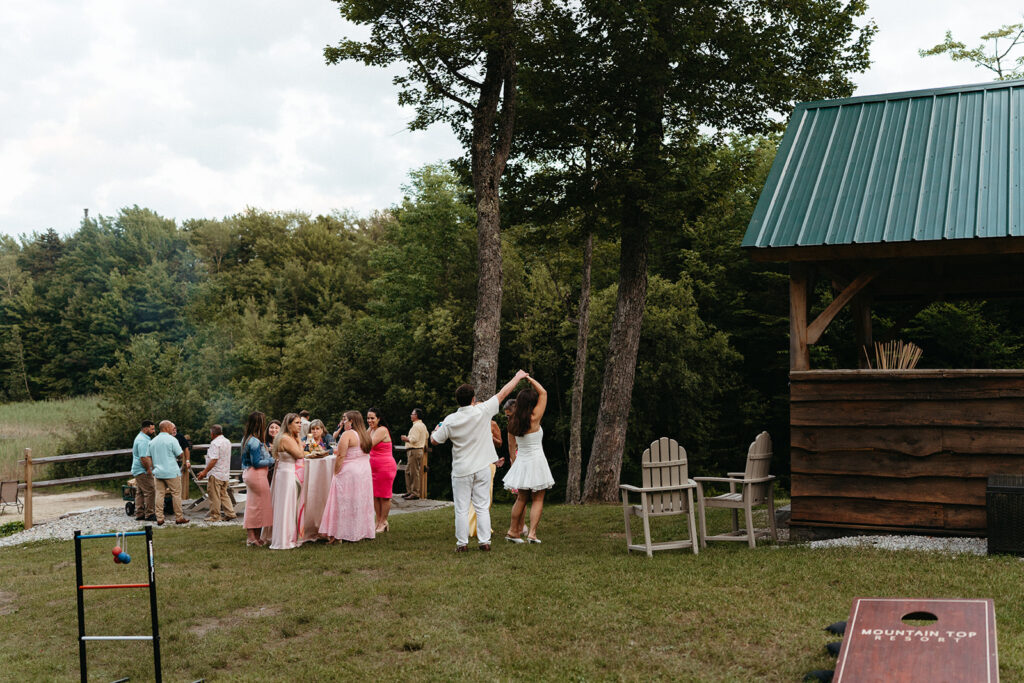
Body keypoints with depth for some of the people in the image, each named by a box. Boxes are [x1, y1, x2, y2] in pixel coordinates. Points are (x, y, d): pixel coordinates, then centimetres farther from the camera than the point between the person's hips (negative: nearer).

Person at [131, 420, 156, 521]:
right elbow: (143, 457, -25)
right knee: (150, 491, -9)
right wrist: (149, 469, -17)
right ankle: (149, 514, -6)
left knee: (140, 492, 12)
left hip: (138, 471, 11)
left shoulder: (141, 438, 17)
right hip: (143, 471, -11)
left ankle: (139, 514, 16)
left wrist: (149, 469, 21)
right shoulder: (143, 440, -18)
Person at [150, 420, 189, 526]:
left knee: (159, 494, 6)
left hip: (158, 473, 6)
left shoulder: (152, 441, 11)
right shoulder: (171, 440, -9)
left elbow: (149, 457, 16)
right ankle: (179, 518, 5)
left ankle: (159, 519, 5)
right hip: (172, 472, -6)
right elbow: (180, 455, -8)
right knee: (176, 494, 2)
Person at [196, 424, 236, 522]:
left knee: (214, 496, -1)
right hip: (225, 473, 9)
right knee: (224, 494, 15)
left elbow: (214, 460, -23)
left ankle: (215, 516, 3)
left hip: (216, 474, -9)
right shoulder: (227, 442, 13)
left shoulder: (215, 443, -16)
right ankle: (230, 513, 11)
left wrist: (205, 471, -20)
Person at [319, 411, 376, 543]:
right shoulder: (366, 435, 11)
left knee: (345, 502, -2)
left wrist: (336, 473, -11)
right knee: (361, 502, 12)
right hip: (365, 472, 7)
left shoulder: (347, 434, -13)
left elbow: (341, 456, -16)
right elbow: (366, 454, 13)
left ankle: (338, 535, 2)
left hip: (348, 472, -7)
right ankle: (362, 531, 15)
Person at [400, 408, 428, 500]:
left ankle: (415, 493, -4)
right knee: (408, 471, 15)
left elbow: (414, 439, -23)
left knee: (414, 473, -7)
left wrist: (406, 439, -6)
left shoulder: (416, 426, -15)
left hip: (414, 450, -11)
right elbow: (427, 436, 27)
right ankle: (409, 491, 19)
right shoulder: (423, 426, 17)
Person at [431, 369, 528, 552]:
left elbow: (434, 440, 1)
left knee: (462, 508, 5)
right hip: (482, 468, 1)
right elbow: (503, 393, 3)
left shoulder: (450, 420, -8)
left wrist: (436, 429, 24)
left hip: (461, 470, -1)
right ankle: (484, 541, 8)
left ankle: (462, 542, 8)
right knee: (482, 506, 8)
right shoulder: (482, 411, -9)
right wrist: (518, 377, 15)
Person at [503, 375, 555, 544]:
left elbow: (511, 445, 11)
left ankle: (513, 531, 20)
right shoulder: (534, 419, -15)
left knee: (521, 499, 16)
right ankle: (532, 533, -5)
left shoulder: (513, 421, 1)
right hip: (536, 461, -6)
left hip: (521, 461, 6)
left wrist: (513, 459, 24)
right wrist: (529, 378, 1)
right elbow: (543, 393, -7)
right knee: (537, 500, 2)